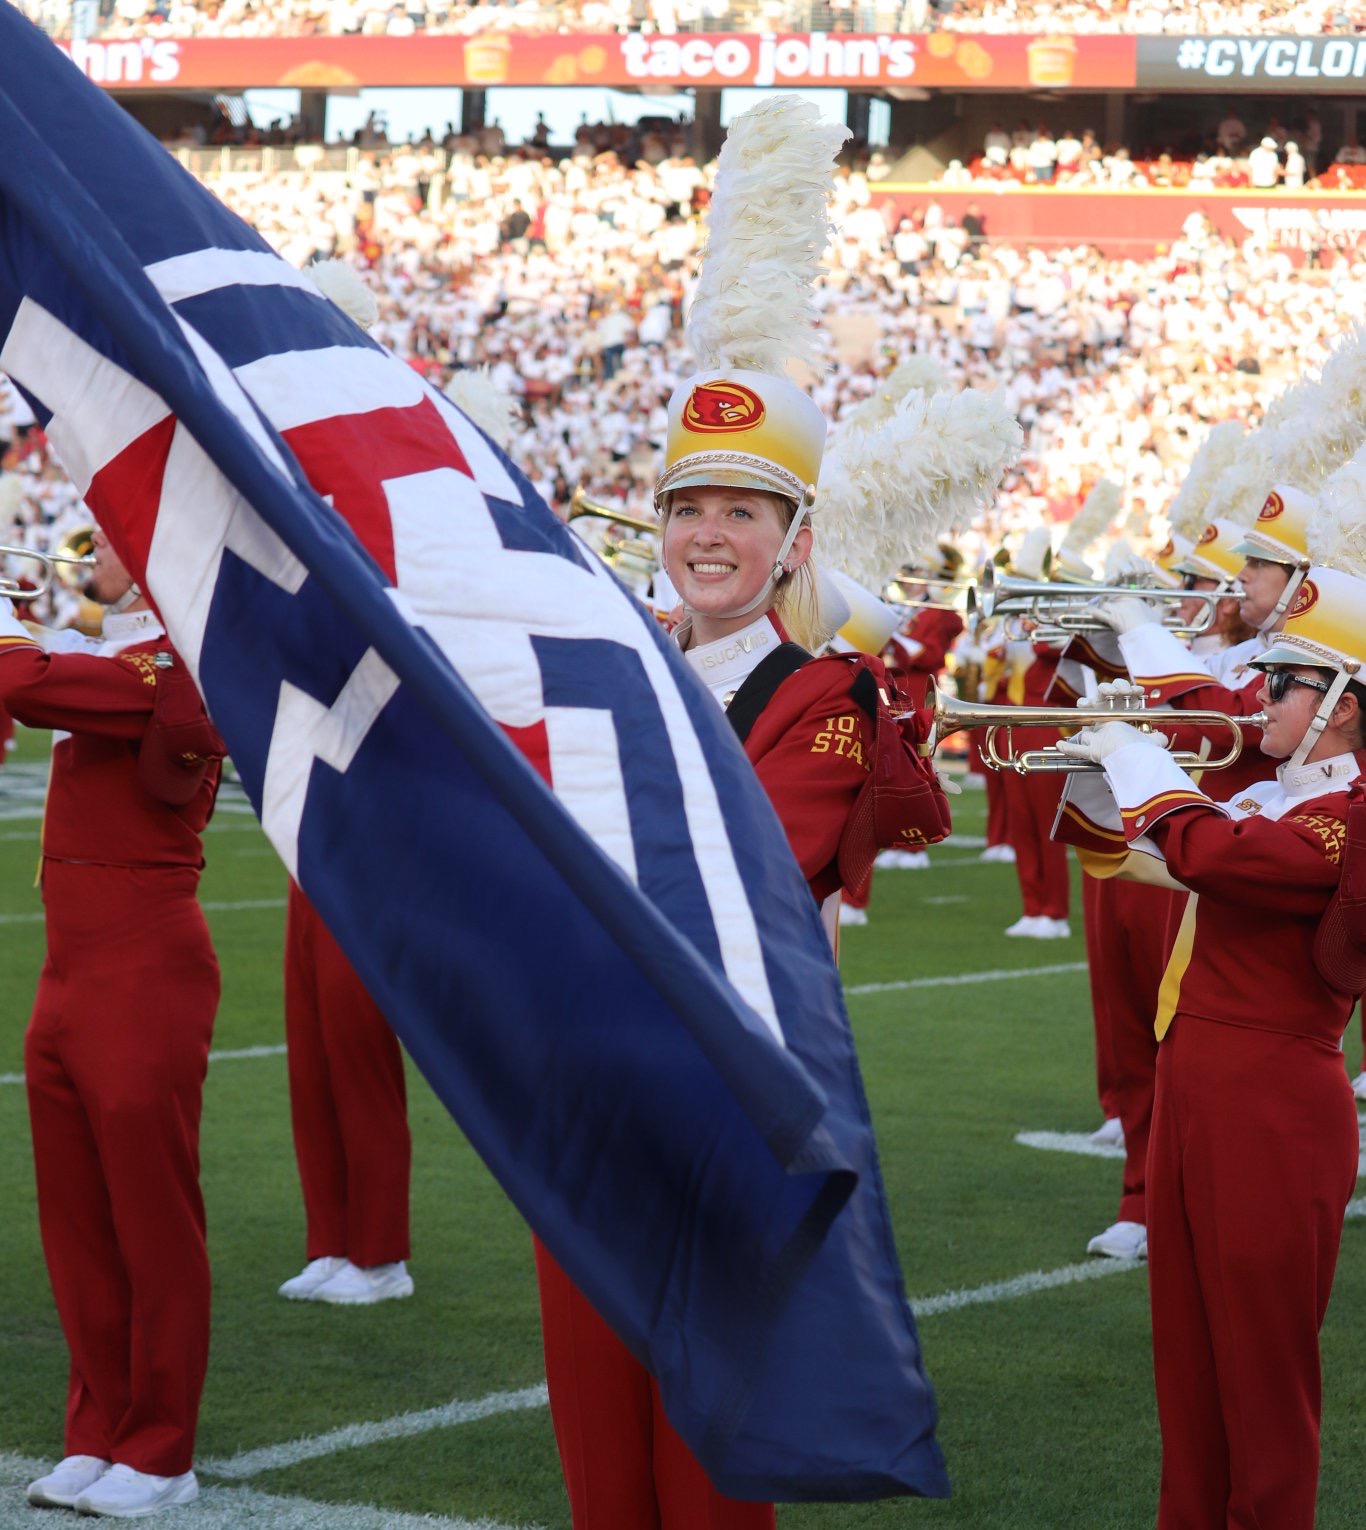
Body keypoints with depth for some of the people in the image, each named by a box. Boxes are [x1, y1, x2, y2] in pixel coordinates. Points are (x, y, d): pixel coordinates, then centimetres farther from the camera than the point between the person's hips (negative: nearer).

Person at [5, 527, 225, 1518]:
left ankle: (159, 1454, 10)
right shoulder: (124, 657, 13)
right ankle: (102, 1433, 22)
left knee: (153, 1222, 1)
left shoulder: (171, 665, -16)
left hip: (142, 983, -9)